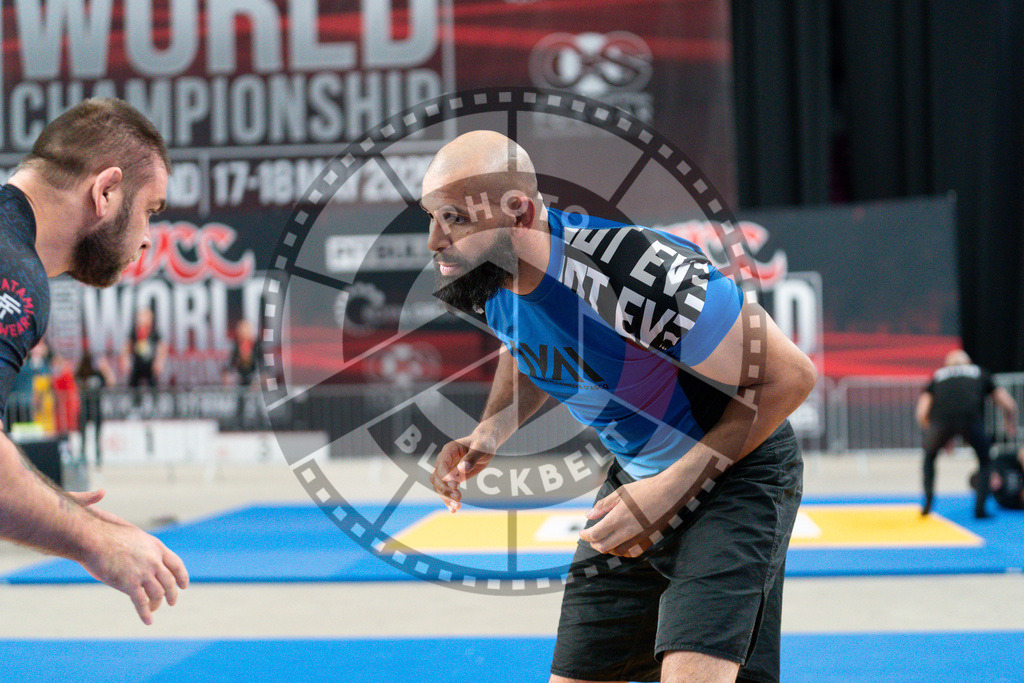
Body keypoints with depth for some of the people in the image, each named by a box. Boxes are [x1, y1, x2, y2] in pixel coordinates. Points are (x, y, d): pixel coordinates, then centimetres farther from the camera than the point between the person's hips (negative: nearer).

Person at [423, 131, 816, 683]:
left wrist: (670, 490, -25)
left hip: (736, 472, -7)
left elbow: (789, 376, -24)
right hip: (633, 476, 7)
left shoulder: (635, 273, -33)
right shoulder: (485, 277, -9)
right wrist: (488, 434, -5)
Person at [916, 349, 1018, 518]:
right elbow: (1009, 405, 29)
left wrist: (942, 440, 32)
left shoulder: (937, 376, 33)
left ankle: (928, 501, 18)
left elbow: (921, 414, 21)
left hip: (941, 418, 1)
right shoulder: (980, 374, 33)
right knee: (985, 461, 23)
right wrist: (1011, 425, 50)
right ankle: (980, 507, 12)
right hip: (970, 417, -1)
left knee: (929, 456, 30)